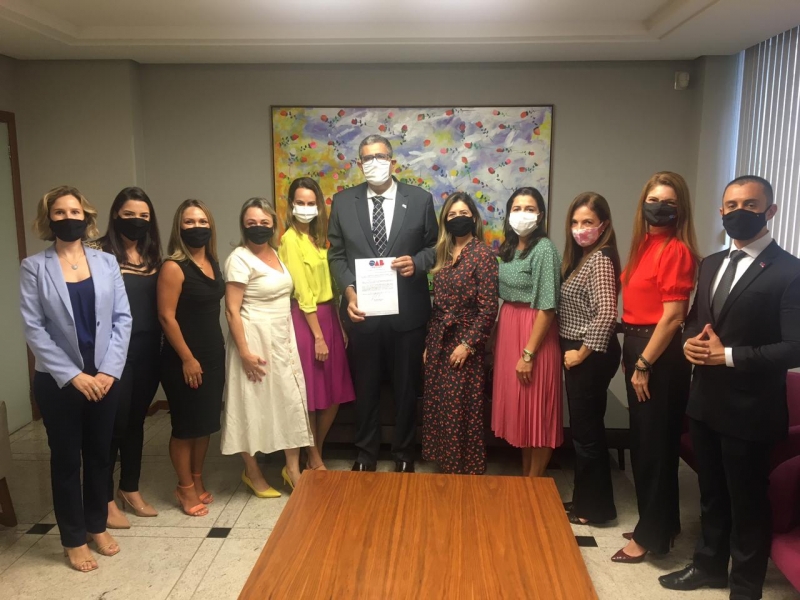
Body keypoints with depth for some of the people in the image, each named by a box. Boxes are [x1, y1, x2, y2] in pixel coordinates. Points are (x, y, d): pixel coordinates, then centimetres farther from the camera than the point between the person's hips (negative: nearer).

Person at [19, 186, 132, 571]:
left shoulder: (106, 262, 3)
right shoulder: (34, 267, -4)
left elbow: (122, 319, -1)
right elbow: (34, 329, -9)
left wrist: (109, 370, -10)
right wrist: (73, 375, -14)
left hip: (104, 377, 2)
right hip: (58, 381, -2)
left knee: (99, 453, 14)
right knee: (66, 458, 10)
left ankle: (97, 525, 32)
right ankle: (73, 539, 25)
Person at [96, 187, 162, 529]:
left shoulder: (152, 255, 11)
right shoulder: (102, 254, -8)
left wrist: (163, 345, 8)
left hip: (148, 348, 6)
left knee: (136, 420, 15)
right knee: (114, 423, 2)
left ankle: (130, 490, 30)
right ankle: (105, 498, 18)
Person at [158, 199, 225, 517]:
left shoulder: (212, 263, 8)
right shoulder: (174, 267, -14)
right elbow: (166, 317, -17)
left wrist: (216, 350, 11)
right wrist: (187, 358, -17)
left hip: (213, 354, 7)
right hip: (184, 359, -7)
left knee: (206, 422, 16)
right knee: (185, 425, 5)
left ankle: (198, 481, 31)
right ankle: (185, 488, 21)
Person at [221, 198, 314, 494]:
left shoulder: (275, 253, 10)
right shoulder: (240, 258, -13)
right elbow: (232, 310, -17)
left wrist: (288, 338, 14)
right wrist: (244, 352, -21)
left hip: (282, 337, 7)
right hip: (255, 339, -7)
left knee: (293, 401, 8)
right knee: (254, 404, 5)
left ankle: (292, 468, 20)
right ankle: (252, 472, 21)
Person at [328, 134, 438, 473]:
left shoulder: (420, 199, 0)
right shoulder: (343, 202, 3)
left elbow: (434, 248, 5)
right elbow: (336, 255, 4)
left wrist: (416, 263, -17)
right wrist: (349, 290, -11)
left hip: (408, 311, 0)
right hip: (363, 310, 1)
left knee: (406, 386, 13)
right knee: (365, 386, 15)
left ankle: (404, 454, 32)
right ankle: (365, 454, 34)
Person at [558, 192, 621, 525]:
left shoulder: (600, 259, -17)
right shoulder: (581, 256, 13)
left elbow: (607, 313, -25)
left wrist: (583, 352, -16)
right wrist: (574, 350, 8)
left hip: (591, 356, -10)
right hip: (576, 352, 10)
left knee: (587, 431, 2)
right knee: (583, 428, 16)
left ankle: (594, 507, 17)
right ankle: (585, 499, 29)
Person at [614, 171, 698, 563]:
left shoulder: (677, 250, -15)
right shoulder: (644, 244, 11)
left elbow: (673, 316, -18)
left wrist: (644, 364, -16)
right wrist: (633, 358, 8)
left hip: (660, 354, -9)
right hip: (637, 347, 9)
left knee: (656, 444, 4)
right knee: (642, 441, 18)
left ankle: (651, 535, 19)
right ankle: (657, 523, 34)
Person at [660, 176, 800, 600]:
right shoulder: (710, 264, 10)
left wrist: (729, 355, -21)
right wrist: (690, 342, -5)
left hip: (749, 409, -6)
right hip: (705, 401, 7)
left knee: (747, 501, 10)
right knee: (711, 494, 21)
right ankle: (709, 566, 40)